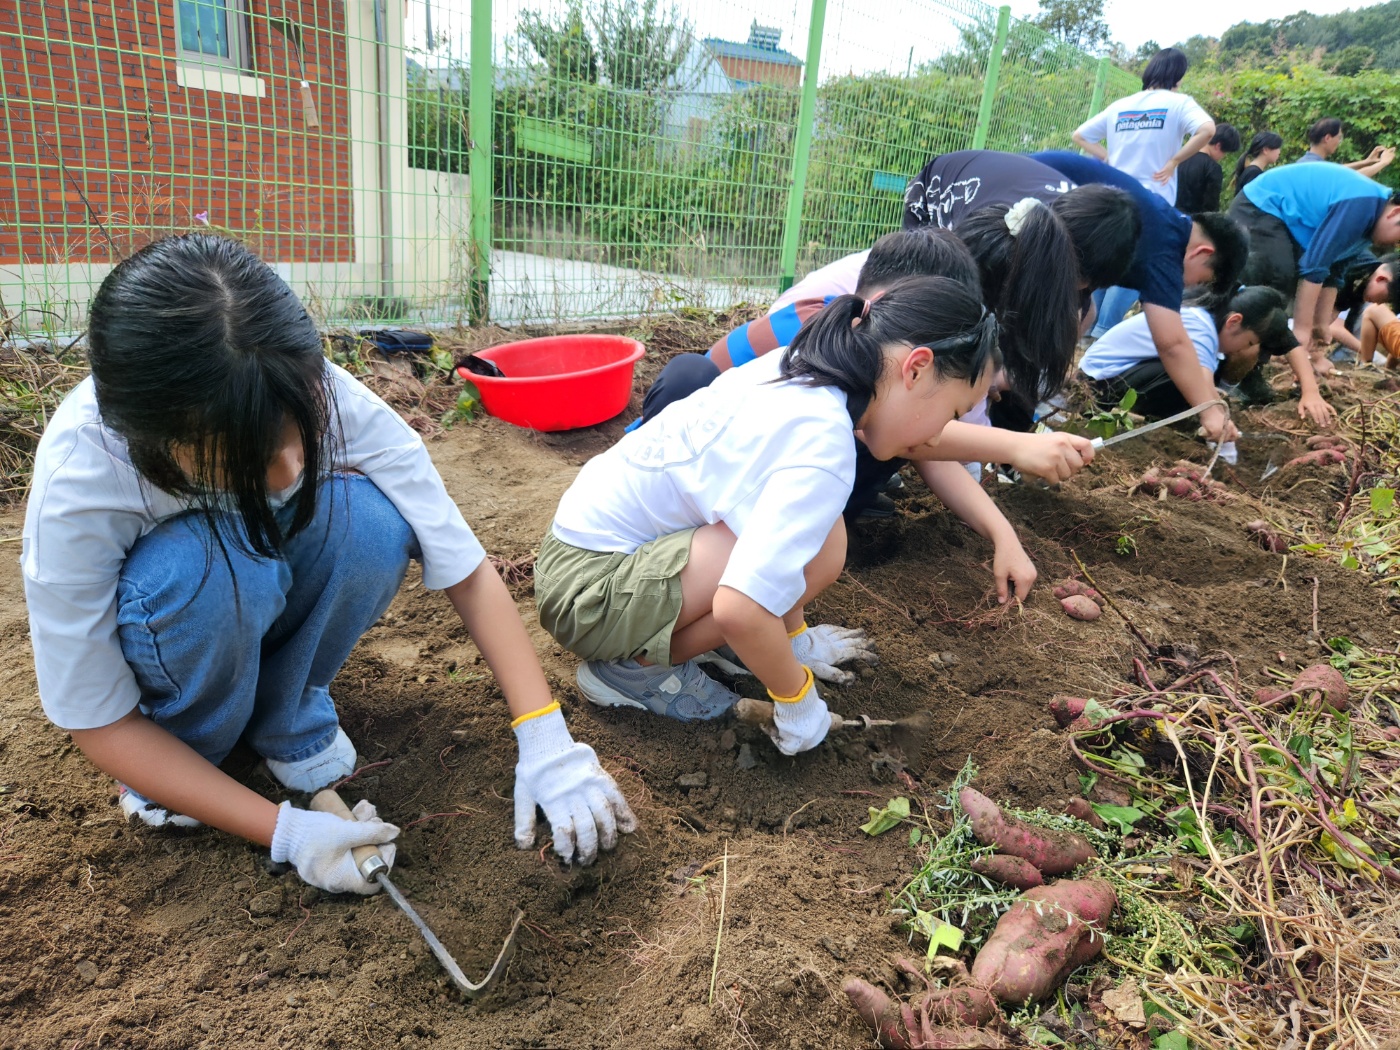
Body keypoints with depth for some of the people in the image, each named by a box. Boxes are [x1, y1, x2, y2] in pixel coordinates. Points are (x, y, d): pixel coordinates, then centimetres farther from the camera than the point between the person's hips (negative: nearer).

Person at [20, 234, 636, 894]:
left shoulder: (327, 402, -32)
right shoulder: (77, 481, -35)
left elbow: (467, 572, -25)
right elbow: (97, 721, -23)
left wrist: (545, 740, -33)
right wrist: (281, 830, -29)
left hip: (274, 592, 2)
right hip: (165, 613, -2)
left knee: (371, 519, -31)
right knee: (211, 569, -38)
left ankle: (287, 716, -6)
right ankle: (182, 752, -7)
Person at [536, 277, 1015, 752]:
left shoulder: (796, 369, 0)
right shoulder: (823, 444, -26)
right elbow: (739, 607, -34)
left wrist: (794, 637, 18)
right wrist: (795, 699, -15)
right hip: (591, 590, -9)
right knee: (821, 548, -21)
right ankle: (635, 666, -5)